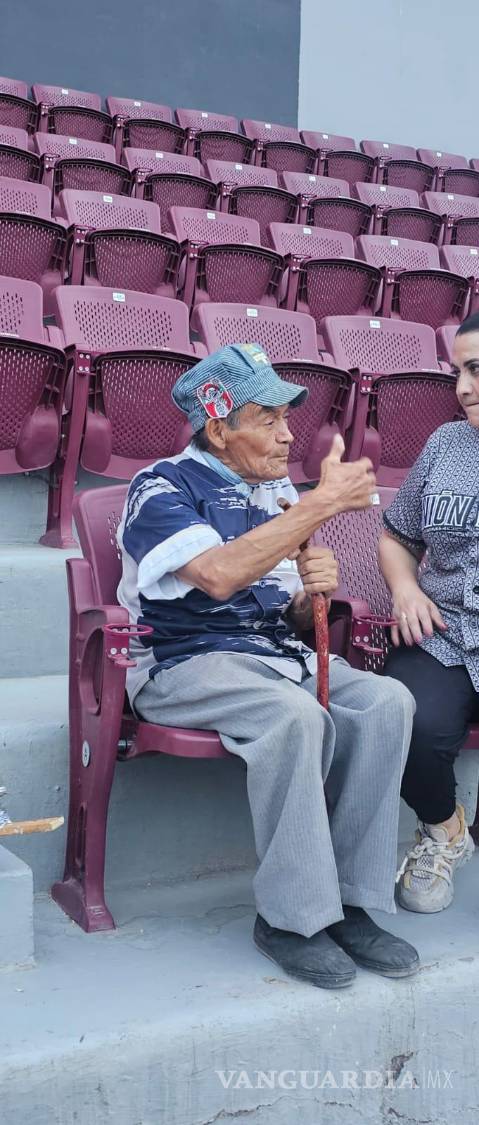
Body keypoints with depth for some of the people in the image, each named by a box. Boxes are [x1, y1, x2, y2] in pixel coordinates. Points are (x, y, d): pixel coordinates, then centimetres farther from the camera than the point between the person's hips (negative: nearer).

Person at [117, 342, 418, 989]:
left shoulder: (280, 493, 16)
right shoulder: (163, 487, -5)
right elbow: (218, 575, -26)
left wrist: (313, 595, -6)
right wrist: (323, 503, -22)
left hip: (281, 656, 7)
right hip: (185, 663, -6)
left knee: (386, 700, -19)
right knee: (296, 714, -34)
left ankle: (349, 902, -14)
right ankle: (290, 919, -19)